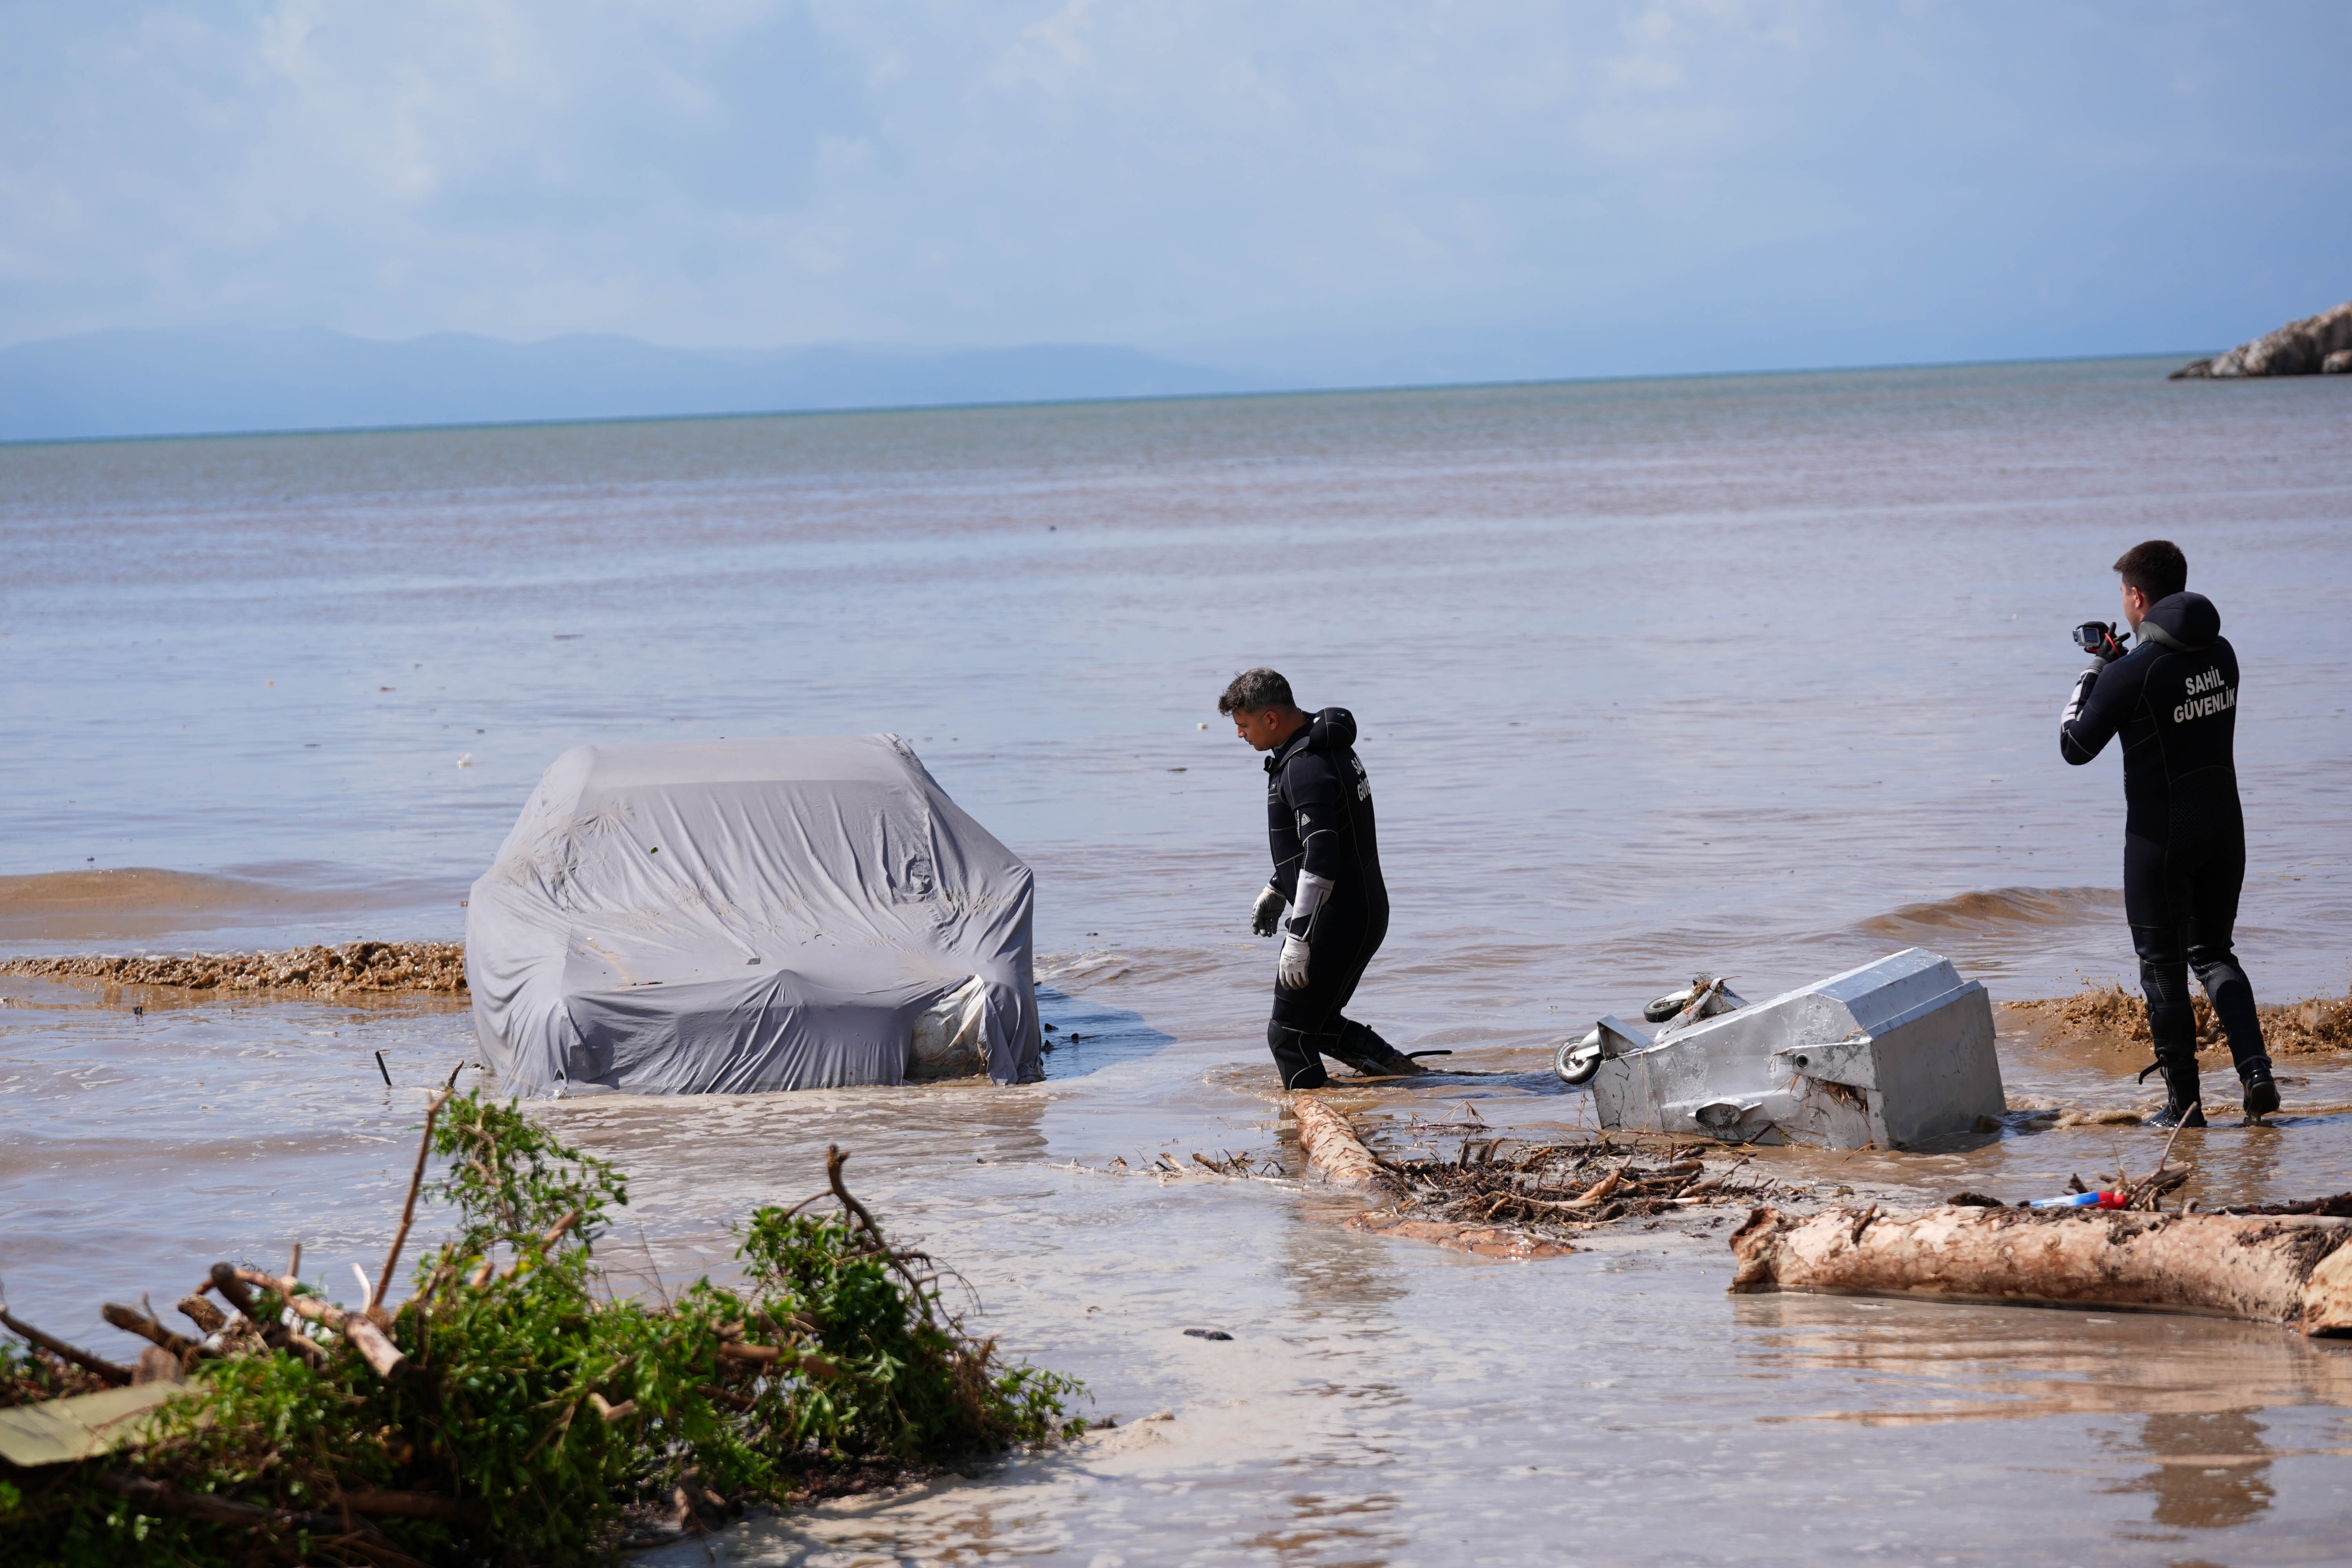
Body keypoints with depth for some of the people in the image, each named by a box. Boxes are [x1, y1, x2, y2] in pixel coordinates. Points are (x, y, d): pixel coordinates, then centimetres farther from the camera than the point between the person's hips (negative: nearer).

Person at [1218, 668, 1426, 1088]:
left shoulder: (1305, 768, -22)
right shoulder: (1328, 747, 11)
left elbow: (1321, 860, -27)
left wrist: (1298, 939, -26)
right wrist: (1276, 889, 30)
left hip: (1335, 920, -10)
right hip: (1364, 912, 10)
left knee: (1289, 1033, -2)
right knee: (1319, 1023, 21)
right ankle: (1407, 1074, 16)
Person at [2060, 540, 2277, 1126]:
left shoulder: (2130, 676, -18)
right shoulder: (2220, 654, 3)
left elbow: (2075, 747, -6)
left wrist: (2091, 675, 6)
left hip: (2161, 838, -6)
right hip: (2224, 825, 6)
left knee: (2163, 967, 6)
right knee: (2213, 953, 17)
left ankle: (2184, 1101, 8)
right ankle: (2256, 1071, -2)